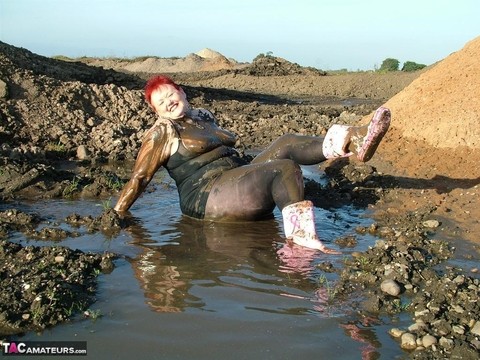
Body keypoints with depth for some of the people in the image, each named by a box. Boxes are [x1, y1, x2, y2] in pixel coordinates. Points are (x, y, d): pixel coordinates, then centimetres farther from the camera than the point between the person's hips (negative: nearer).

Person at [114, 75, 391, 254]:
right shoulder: (162, 133, -2)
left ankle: (354, 140, -29)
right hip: (206, 198, -8)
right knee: (285, 168, -25)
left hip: (239, 183, 8)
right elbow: (139, 178, -4)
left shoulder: (204, 116, 21)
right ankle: (300, 237, -35)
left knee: (288, 144, -13)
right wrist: (117, 214, -7)